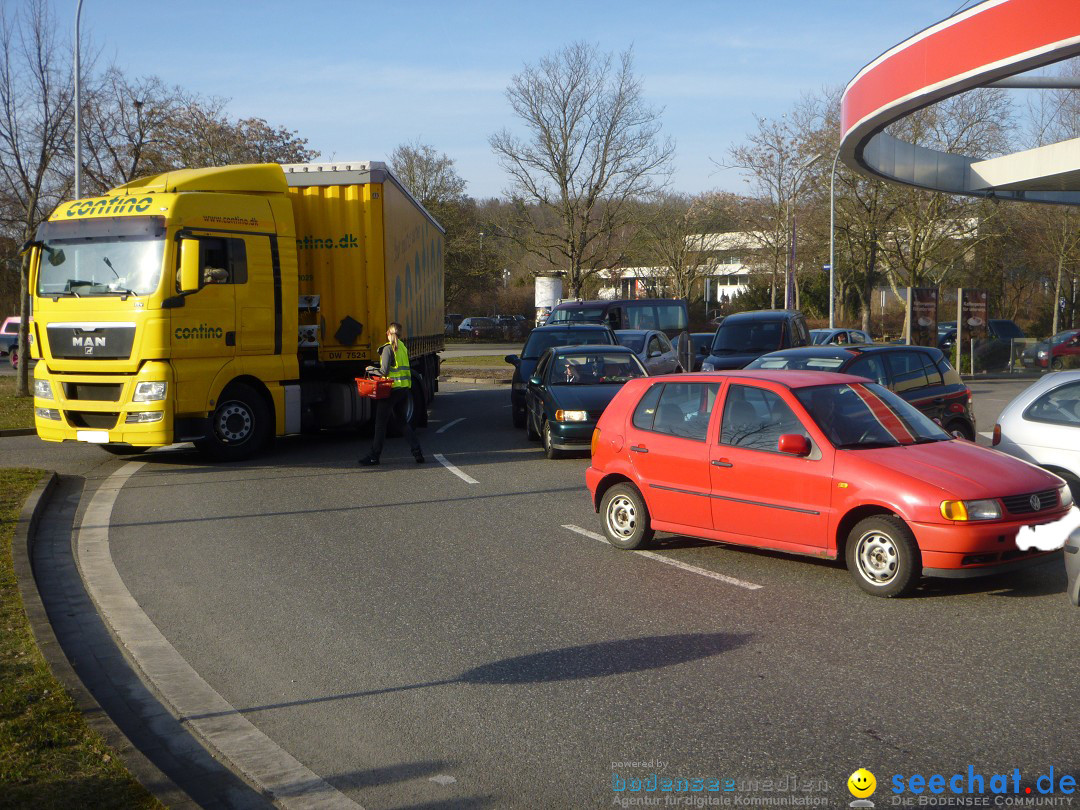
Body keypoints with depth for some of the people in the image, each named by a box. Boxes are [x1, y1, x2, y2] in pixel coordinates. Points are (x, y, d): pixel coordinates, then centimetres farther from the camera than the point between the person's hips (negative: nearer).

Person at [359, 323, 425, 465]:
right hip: (405, 388, 7)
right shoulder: (403, 347, 12)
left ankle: (374, 456, 4)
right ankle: (417, 451, 10)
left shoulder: (388, 348, -10)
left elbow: (384, 371, -15)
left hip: (392, 388, -7)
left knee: (380, 422, 1)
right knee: (402, 420, 18)